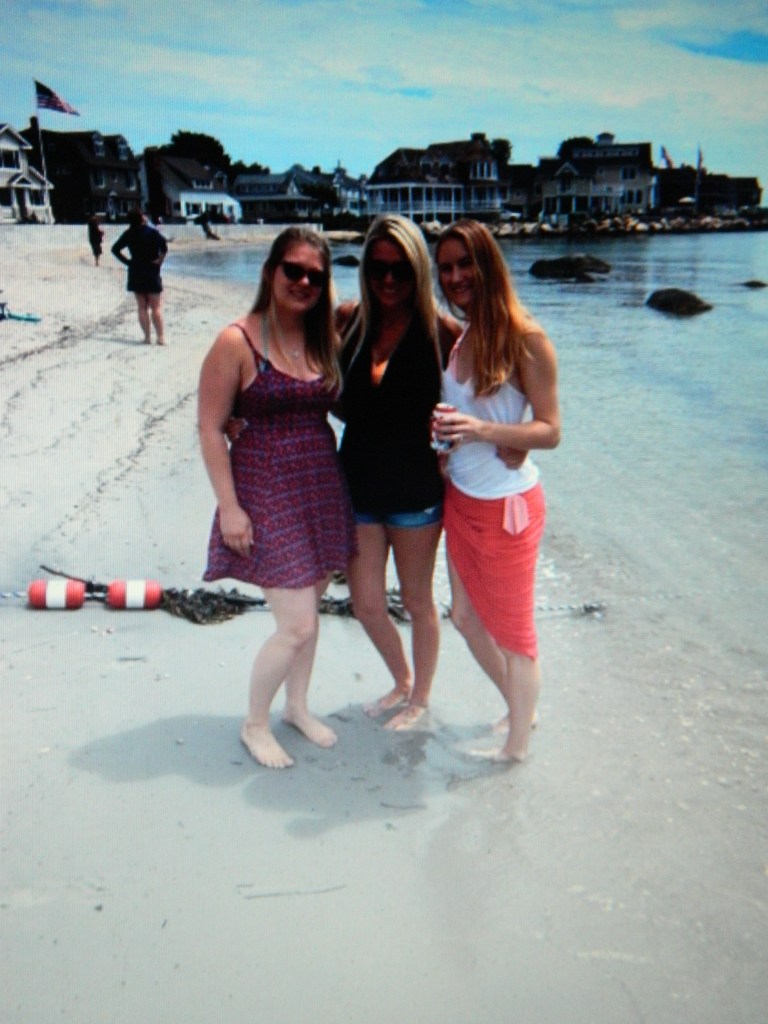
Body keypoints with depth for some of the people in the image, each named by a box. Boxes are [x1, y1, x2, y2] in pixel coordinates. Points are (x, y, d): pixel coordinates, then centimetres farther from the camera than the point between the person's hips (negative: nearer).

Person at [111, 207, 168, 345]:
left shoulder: (128, 234, 4)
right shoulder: (152, 232, -9)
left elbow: (115, 249, 3)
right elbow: (164, 245, -25)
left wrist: (127, 261, 5)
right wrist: (160, 260, -13)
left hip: (135, 274, 4)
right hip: (152, 273, -3)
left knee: (142, 307, 9)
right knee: (156, 307, 0)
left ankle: (147, 337, 7)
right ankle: (161, 337, -5)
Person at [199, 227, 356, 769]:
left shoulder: (326, 340, 5)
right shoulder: (237, 342, -11)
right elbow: (211, 429, -11)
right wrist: (229, 506, -13)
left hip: (324, 489, 6)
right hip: (268, 493, -6)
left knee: (309, 610, 17)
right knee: (297, 625, -5)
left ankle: (297, 706, 40)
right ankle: (255, 724, 21)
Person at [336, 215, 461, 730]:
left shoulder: (440, 331, -11)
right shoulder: (349, 320, -1)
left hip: (415, 490, -4)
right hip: (357, 485, 4)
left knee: (417, 601, 13)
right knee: (366, 602, 13)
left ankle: (420, 697, 37)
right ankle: (402, 680, 41)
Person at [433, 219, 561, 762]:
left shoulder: (525, 337, -16)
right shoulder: (456, 335, 4)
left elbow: (550, 431, -17)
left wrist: (480, 430, -29)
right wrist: (444, 432, -2)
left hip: (508, 504, -7)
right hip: (460, 499, 8)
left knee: (511, 630, 9)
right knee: (468, 619, 20)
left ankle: (518, 747, 29)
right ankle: (521, 710, 44)